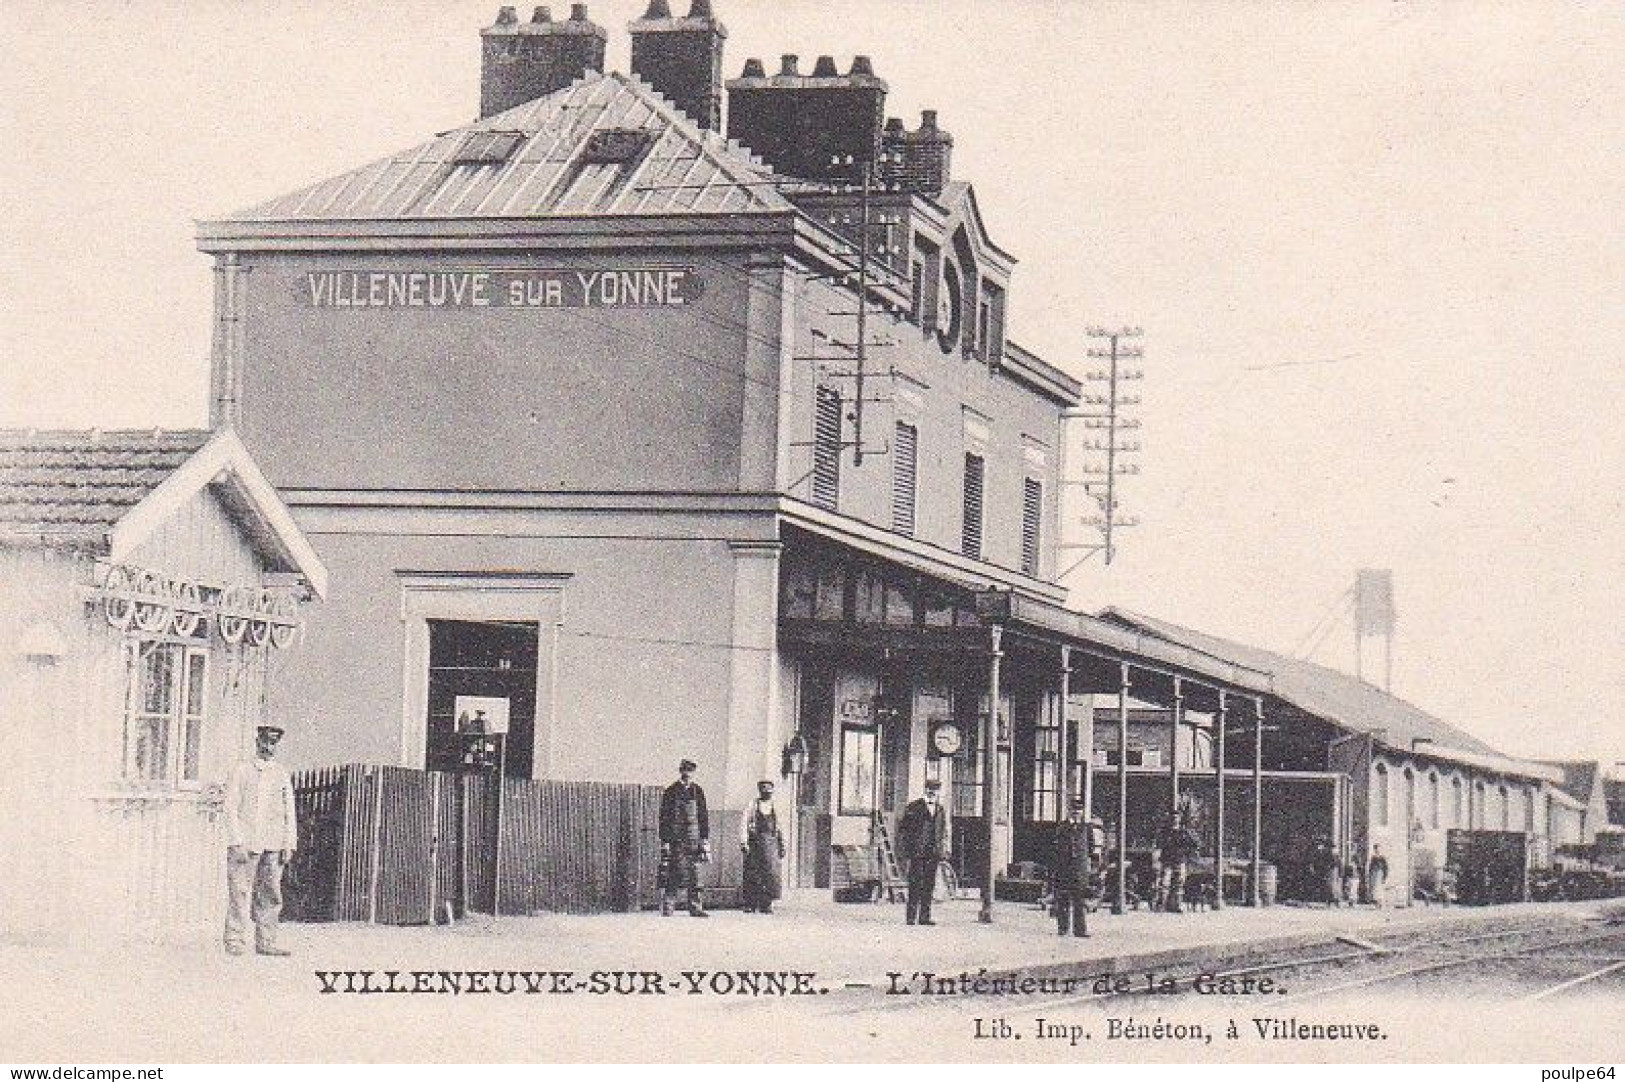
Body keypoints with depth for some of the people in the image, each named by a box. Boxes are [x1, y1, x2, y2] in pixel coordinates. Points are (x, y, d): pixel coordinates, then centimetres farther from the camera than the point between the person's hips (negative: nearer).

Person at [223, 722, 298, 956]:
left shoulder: (282, 774, 15)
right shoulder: (240, 772, 6)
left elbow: (290, 812, 14)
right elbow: (231, 808, -1)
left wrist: (289, 845, 4)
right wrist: (237, 842, -10)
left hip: (273, 846, 3)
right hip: (245, 843, -3)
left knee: (271, 895, 1)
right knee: (239, 894, -6)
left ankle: (265, 942, 6)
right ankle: (235, 942, -2)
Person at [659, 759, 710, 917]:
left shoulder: (697, 791, 10)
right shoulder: (670, 792, -1)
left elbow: (703, 816, 14)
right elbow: (664, 819, -1)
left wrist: (705, 840, 8)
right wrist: (664, 843, -6)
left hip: (694, 839, 4)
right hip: (676, 840, -4)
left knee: (694, 874, 3)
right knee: (679, 874, -10)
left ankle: (695, 908, 5)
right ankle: (666, 906, -3)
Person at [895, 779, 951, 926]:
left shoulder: (942, 810, 14)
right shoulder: (913, 807, 1)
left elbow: (944, 833, 20)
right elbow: (902, 829, 1)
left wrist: (944, 852, 10)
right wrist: (903, 851, -5)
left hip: (933, 853, 4)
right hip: (916, 852, -4)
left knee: (929, 886, 3)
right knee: (915, 885, -6)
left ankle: (924, 917, 8)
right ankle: (912, 917, -4)